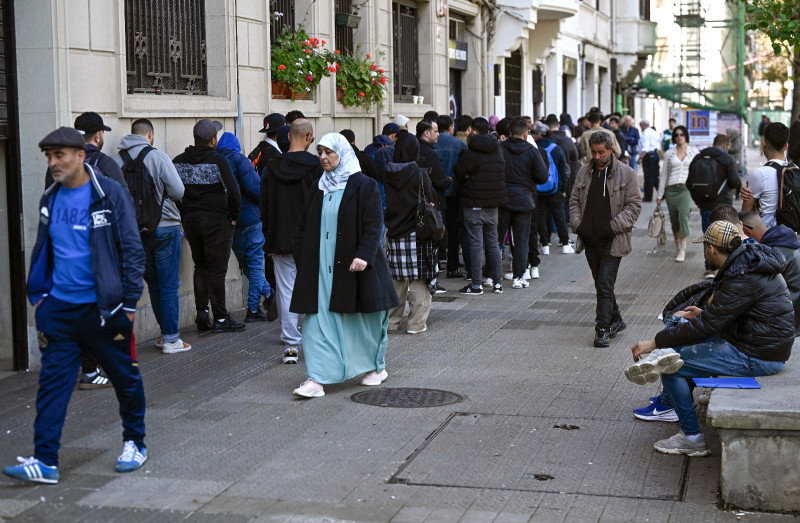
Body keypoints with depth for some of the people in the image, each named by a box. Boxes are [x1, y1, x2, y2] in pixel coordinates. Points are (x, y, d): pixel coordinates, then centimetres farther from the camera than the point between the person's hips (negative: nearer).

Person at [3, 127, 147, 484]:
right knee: (52, 383, -1)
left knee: (125, 379, 9)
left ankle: (134, 444, 29)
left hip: (104, 308, -4)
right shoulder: (50, 199, 8)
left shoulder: (110, 195, -8)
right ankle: (45, 461, 0)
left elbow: (132, 249, -7)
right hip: (60, 308, 4)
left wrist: (129, 301, -9)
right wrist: (38, 294, 11)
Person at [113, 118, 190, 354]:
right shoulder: (158, 157, -13)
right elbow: (178, 192, -13)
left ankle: (166, 333, 23)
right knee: (169, 285, 2)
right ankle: (171, 339, 4)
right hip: (164, 227, -5)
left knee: (154, 284, 16)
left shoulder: (116, 160, -1)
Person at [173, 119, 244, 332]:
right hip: (216, 220, -5)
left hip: (190, 219, 5)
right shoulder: (218, 161, -12)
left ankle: (201, 312, 9)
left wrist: (183, 215, 13)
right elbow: (233, 191, -17)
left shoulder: (178, 161, 4)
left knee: (200, 267, 17)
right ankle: (221, 319, 4)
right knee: (217, 270, 0)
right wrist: (233, 216, -3)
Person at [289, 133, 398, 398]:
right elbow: (304, 226, 15)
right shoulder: (318, 188, 11)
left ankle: (377, 367, 28)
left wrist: (364, 255, -23)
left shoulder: (364, 186, -6)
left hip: (353, 266, -4)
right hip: (321, 268, 5)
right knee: (318, 321, -4)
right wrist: (301, 257, 8)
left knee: (364, 320, 8)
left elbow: (373, 225, -12)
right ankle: (316, 378, -6)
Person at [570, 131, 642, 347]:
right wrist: (577, 225, 1)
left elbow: (634, 205, -4)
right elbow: (575, 201, 16)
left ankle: (602, 330, -8)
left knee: (605, 285, -11)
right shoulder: (584, 173, 10)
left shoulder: (626, 173, -3)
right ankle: (616, 321, 30)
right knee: (601, 285, 14)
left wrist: (613, 226, -13)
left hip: (613, 240, -5)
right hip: (590, 239, 5)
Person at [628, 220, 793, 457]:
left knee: (672, 366, -10)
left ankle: (693, 439, 1)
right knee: (675, 328, 17)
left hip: (756, 356, -11)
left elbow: (705, 327, -23)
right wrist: (704, 313, 26)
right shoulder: (749, 260, 6)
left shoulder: (743, 279, -25)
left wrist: (655, 343, -17)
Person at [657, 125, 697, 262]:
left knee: (683, 214, -22)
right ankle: (678, 247, 22)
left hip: (687, 188, -2)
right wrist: (660, 195, 9)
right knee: (674, 219, 4)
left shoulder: (693, 151, 8)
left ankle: (682, 249, -20)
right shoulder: (669, 153, 10)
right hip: (671, 189, 2)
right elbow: (664, 174, 11)